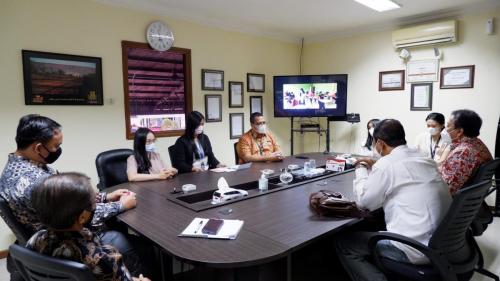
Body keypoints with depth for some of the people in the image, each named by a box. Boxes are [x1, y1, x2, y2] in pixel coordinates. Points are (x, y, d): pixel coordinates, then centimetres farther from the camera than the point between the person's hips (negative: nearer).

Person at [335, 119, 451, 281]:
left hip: (416, 250, -8)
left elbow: (363, 201, -5)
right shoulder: (425, 160, 8)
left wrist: (361, 170, 9)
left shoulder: (387, 163, -15)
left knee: (343, 243, 3)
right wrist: (375, 167, 22)